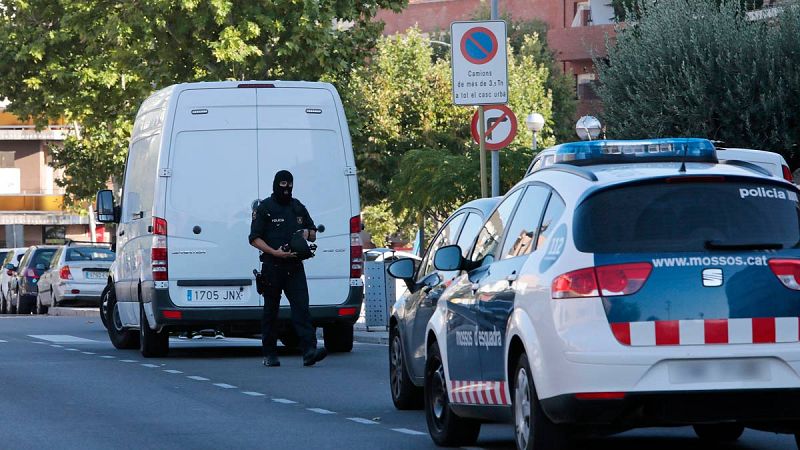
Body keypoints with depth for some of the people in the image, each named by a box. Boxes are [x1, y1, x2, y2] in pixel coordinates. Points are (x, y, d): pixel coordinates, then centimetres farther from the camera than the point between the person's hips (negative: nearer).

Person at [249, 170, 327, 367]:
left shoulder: (298, 208, 16)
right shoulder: (264, 208, 2)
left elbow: (313, 235, 25)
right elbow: (255, 238, -4)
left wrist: (307, 233, 1)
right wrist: (274, 252, -17)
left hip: (294, 267, 3)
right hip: (272, 267, -3)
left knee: (301, 306, -11)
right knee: (271, 310, 5)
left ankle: (309, 351, -21)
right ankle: (269, 354, 13)